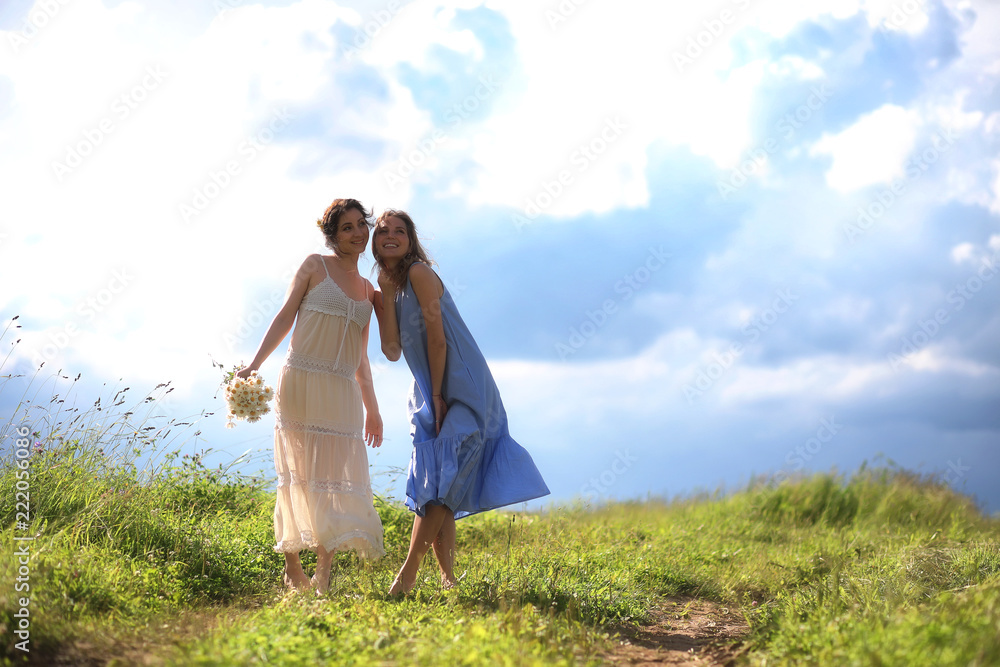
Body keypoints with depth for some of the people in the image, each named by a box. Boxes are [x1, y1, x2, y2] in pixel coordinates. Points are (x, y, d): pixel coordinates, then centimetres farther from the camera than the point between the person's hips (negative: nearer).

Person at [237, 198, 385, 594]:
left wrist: (372, 408, 20)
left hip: (341, 394, 4)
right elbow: (285, 318, 2)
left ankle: (323, 576, -3)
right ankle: (292, 569, 6)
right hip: (301, 382, -4)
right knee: (298, 476, -1)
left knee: (337, 477, -3)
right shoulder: (316, 266, 5)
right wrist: (255, 364, -8)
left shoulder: (368, 291, 18)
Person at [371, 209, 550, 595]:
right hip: (430, 395, 8)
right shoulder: (389, 286, 12)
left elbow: (436, 336, -14)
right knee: (434, 484, 3)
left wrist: (438, 396, -12)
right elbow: (393, 351, 1)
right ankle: (447, 578, 4)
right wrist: (384, 298, -4)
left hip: (463, 390, -8)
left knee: (442, 480, -12)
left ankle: (408, 572, -14)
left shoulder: (419, 273, -10)